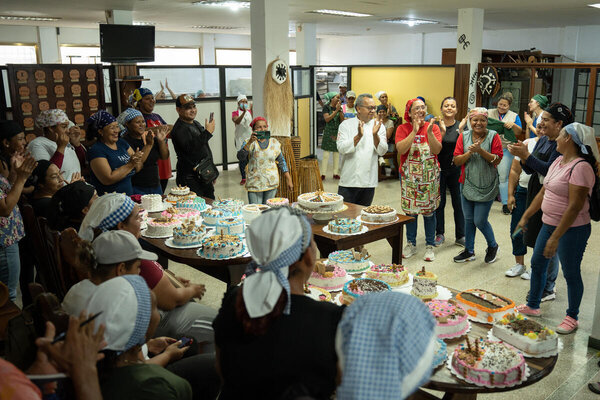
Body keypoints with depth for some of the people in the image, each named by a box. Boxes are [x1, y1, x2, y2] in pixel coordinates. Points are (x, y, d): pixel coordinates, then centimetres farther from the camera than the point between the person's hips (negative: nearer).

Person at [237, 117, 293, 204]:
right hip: (254, 184, -2)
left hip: (271, 183, 2)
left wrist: (288, 179, 8)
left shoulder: (274, 142, 6)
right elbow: (240, 157, -18)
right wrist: (250, 142, -29)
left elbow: (281, 162, 12)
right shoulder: (250, 143, -2)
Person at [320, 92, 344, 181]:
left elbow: (342, 120, 3)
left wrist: (340, 110, -9)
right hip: (328, 132, -4)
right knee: (326, 154, -6)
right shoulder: (326, 107, -2)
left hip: (337, 132, 4)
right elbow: (327, 119, -13)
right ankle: (323, 174, -2)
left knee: (337, 153, 5)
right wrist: (336, 110, -15)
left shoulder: (339, 107, 9)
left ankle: (335, 173, 12)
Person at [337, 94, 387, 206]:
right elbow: (342, 148, -12)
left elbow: (382, 151, -3)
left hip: (369, 182, 2)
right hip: (349, 181, -2)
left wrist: (375, 135, -19)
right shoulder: (346, 125, 0)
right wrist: (359, 136, -23)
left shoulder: (378, 126, 6)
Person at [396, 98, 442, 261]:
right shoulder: (403, 128, -2)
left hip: (430, 175, 0)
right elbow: (401, 149, -18)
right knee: (410, 210, 7)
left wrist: (429, 132, -22)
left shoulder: (433, 127, 0)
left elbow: (437, 150, -11)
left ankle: (430, 246, 17)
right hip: (409, 175, 0)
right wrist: (414, 131, -20)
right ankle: (411, 244, 22)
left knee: (429, 210, 5)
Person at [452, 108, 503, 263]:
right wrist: (470, 152, -18)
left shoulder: (493, 136, -6)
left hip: (486, 186, -4)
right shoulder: (464, 136, 2)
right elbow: (457, 161, -1)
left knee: (480, 221, -3)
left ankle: (493, 246, 24)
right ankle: (469, 251, 28)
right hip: (467, 185, 4)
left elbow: (497, 160, -11)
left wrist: (481, 151, -22)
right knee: (468, 220, 13)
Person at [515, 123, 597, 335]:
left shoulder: (580, 167, -21)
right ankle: (533, 306, 32)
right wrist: (525, 217, 15)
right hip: (549, 224, 9)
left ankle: (572, 318, 21)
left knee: (571, 273, 4)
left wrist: (555, 237, -25)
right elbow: (543, 193, 15)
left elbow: (575, 206, -25)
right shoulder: (559, 161, 7)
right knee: (537, 264, 16)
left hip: (572, 230, -9)